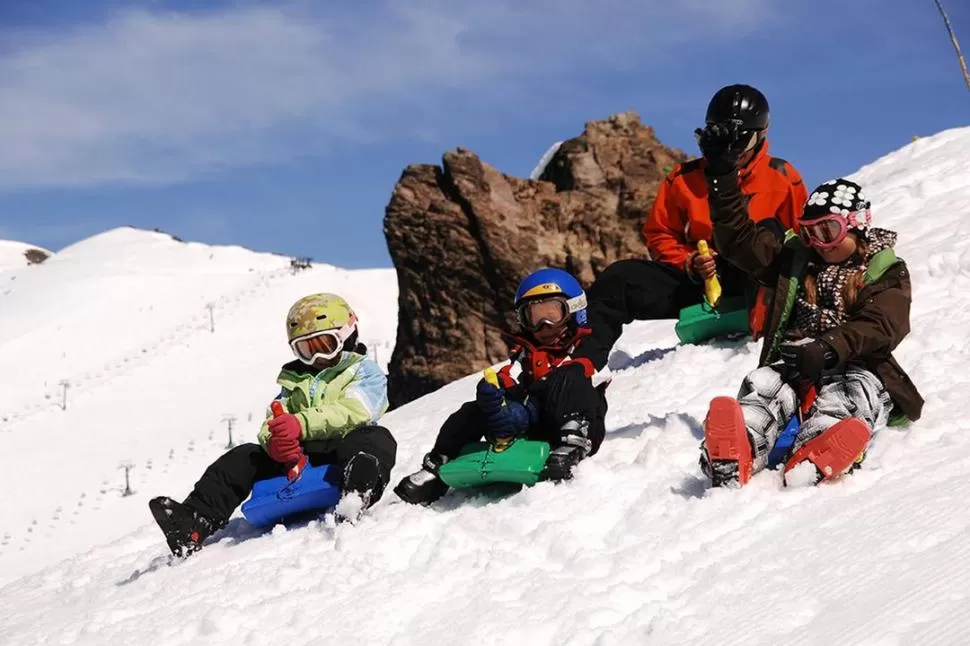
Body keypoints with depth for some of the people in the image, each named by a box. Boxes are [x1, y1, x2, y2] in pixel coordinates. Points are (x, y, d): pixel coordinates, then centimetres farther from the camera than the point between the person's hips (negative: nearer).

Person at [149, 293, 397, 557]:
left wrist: (301, 423, -26)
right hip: (296, 459, 6)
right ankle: (195, 521, -24)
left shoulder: (365, 372, 12)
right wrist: (274, 441, -17)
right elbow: (270, 423, 11)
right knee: (242, 458, -11)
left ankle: (357, 492, -70)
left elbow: (352, 413, -10)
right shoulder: (294, 380, 28)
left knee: (378, 439, -35)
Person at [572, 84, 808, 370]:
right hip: (696, 281, 2)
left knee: (768, 230, -31)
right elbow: (659, 234, 10)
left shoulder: (782, 178, 1)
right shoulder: (684, 179, 5)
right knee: (619, 278, -19)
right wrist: (690, 263, -9)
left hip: (754, 286, -2)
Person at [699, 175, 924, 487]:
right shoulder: (797, 259, 20)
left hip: (856, 369, -3)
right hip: (795, 367, 3)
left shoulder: (886, 273, 8)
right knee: (761, 385, -29)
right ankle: (736, 456, -59)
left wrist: (828, 348, -28)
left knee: (845, 399, -37)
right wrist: (724, 183, 5)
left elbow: (878, 327, -10)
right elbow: (739, 239, 16)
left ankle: (813, 463, -67)